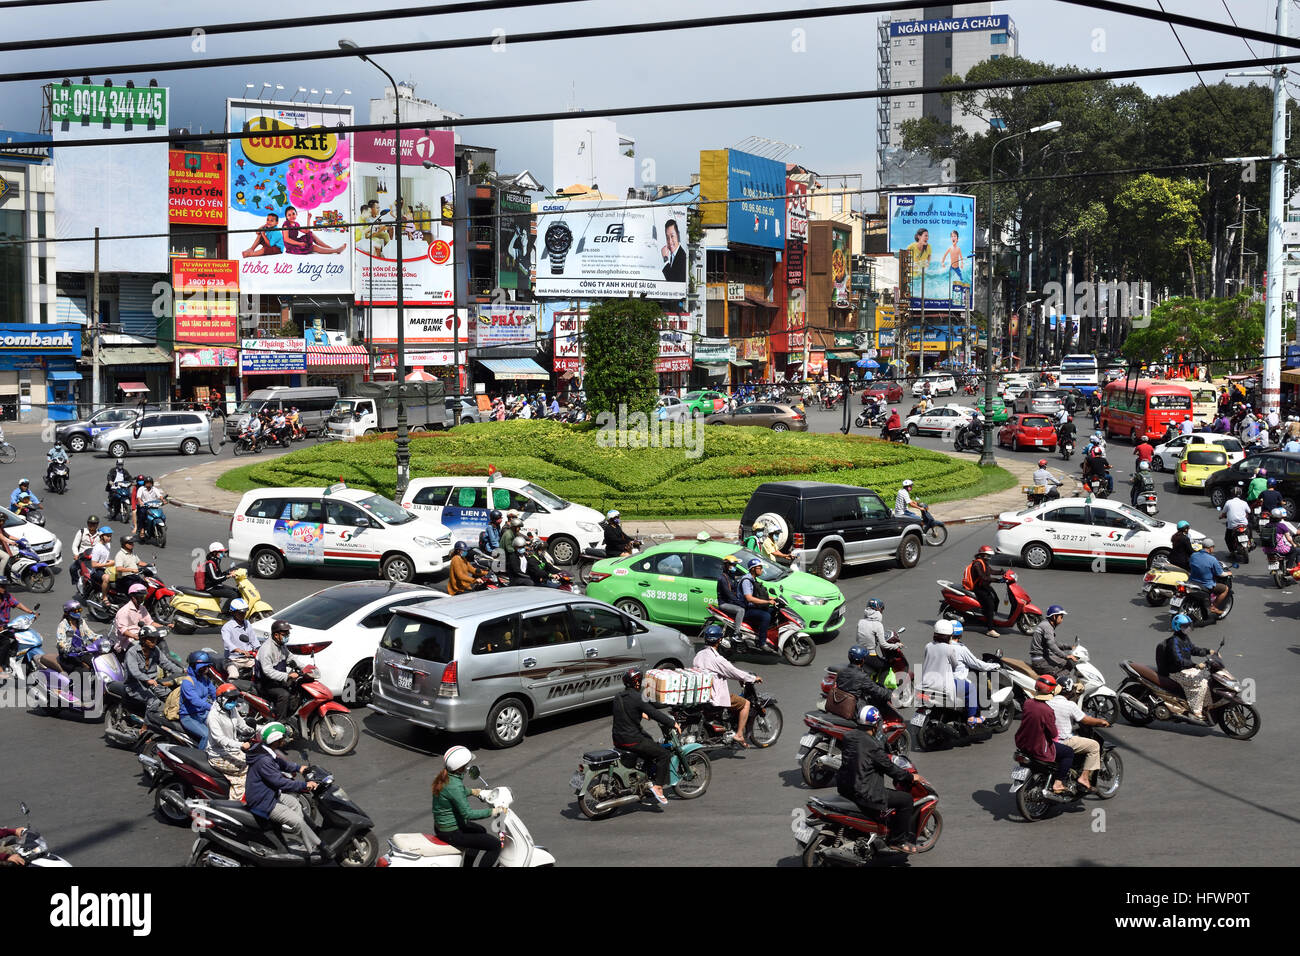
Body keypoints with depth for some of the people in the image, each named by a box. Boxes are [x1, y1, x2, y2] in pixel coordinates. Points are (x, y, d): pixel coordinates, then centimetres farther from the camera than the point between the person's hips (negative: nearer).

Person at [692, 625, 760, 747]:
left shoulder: (698, 655, 5)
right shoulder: (716, 659, -21)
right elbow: (735, 672, -14)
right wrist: (754, 678, 3)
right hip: (716, 698, -9)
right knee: (745, 703, 5)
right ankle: (739, 735, 2)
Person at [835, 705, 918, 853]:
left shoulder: (848, 736, 3)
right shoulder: (872, 746, -20)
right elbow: (889, 768, -12)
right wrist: (910, 777, 4)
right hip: (864, 795, -9)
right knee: (906, 799, 0)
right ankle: (898, 841, 8)